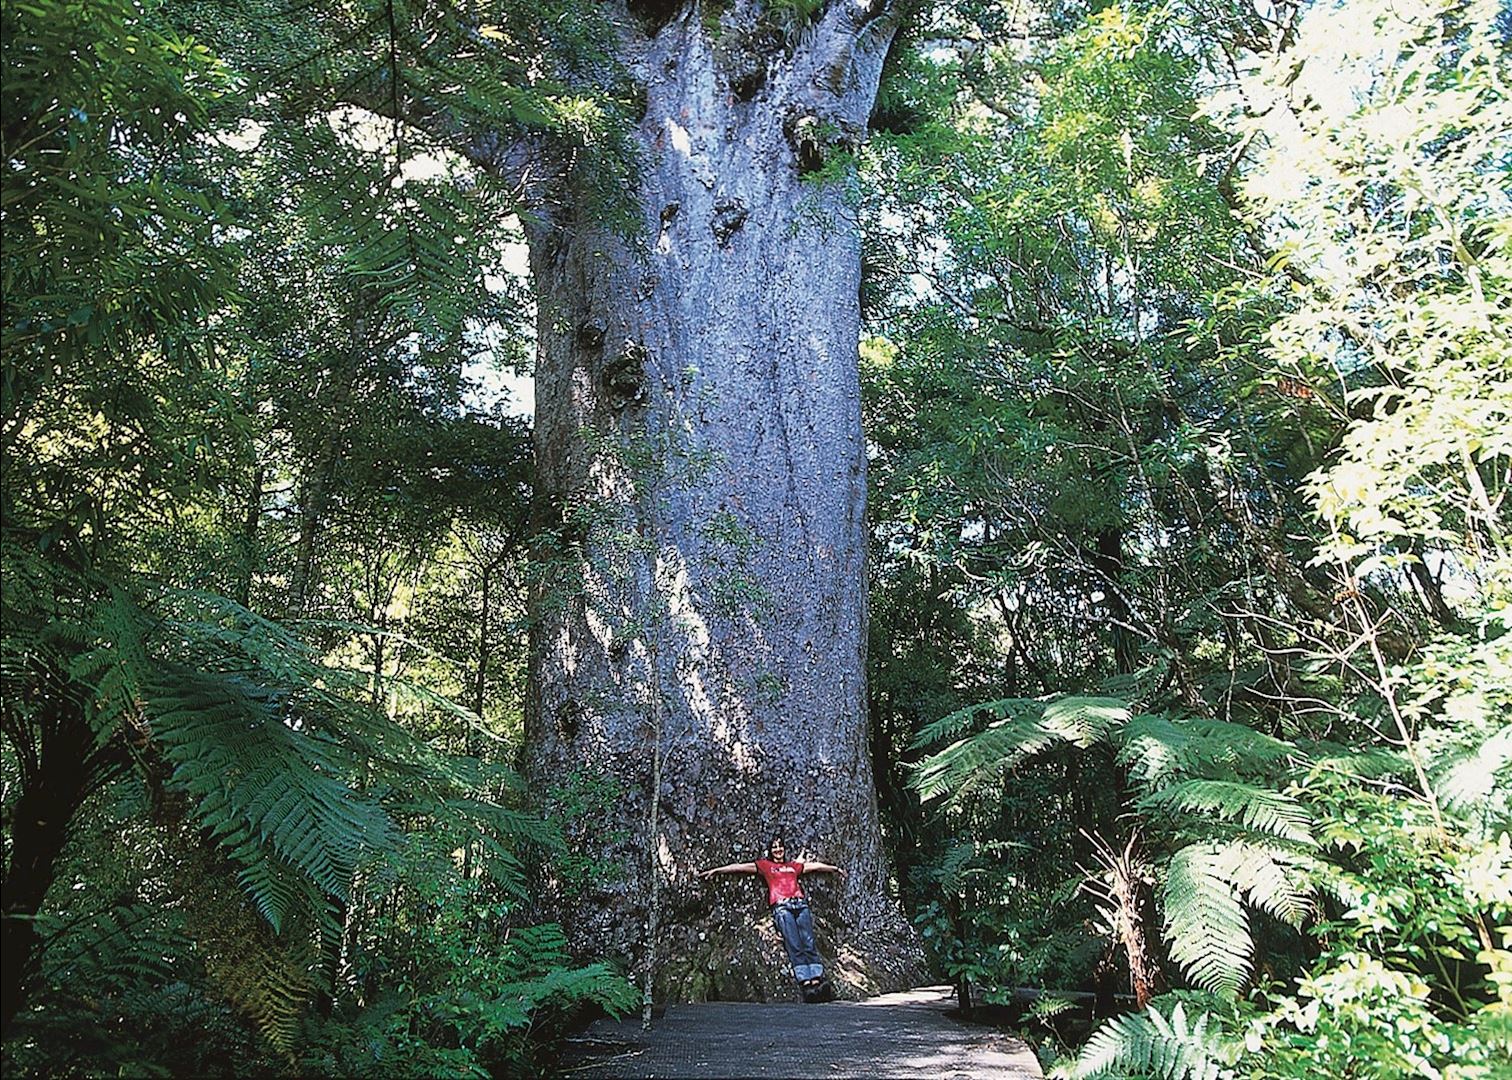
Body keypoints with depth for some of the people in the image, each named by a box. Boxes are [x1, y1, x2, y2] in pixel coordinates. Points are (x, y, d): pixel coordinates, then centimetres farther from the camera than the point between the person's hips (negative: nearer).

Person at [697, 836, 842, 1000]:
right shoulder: (765, 865, 21)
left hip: (800, 904, 3)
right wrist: (716, 870, 9)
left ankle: (817, 979, -23)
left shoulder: (794, 866, 30)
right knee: (794, 945, -17)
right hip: (781, 906, -3)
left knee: (809, 942, -13)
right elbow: (739, 867, 15)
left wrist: (834, 868, 47)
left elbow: (816, 866, 39)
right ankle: (805, 983, -25)